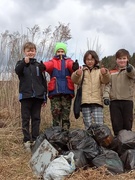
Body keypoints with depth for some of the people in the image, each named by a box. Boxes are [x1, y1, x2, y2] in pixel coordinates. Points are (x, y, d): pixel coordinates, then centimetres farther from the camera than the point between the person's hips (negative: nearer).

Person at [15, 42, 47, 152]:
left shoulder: (39, 65, 12)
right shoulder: (21, 63, 8)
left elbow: (43, 81, 12)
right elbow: (17, 71, -16)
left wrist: (45, 97, 8)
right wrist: (24, 62, -36)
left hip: (38, 96, 2)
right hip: (25, 95, -2)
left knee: (36, 118, 4)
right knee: (26, 119, 0)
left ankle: (35, 140, 11)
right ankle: (27, 140, 4)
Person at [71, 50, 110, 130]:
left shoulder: (99, 71, 13)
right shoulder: (82, 71, 12)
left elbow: (105, 80, -7)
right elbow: (75, 80, -7)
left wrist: (105, 73, -31)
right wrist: (77, 74, -31)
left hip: (97, 102, 0)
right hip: (85, 102, 0)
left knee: (99, 125, -9)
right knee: (88, 126, 2)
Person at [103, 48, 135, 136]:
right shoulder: (112, 73, 13)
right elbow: (108, 86, 7)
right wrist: (106, 96, -11)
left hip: (127, 101, -2)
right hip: (114, 101, 2)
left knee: (127, 124, 6)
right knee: (116, 124, 5)